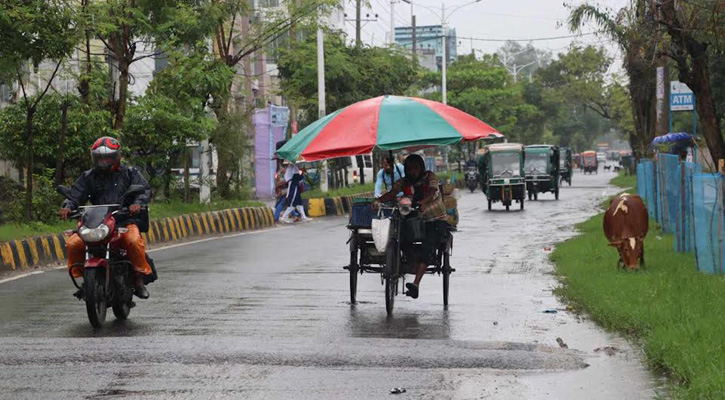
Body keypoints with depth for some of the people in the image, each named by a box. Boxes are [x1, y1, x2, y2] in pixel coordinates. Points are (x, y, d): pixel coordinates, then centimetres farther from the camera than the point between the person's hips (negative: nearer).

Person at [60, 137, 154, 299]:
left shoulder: (129, 173, 11)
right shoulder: (88, 177, 17)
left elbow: (144, 189, 0)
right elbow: (76, 194, 8)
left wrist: (138, 203, -22)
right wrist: (68, 206, -15)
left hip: (125, 221, -3)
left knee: (134, 241, -35)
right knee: (72, 243, -18)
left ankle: (140, 279, -20)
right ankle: (81, 275, 1)